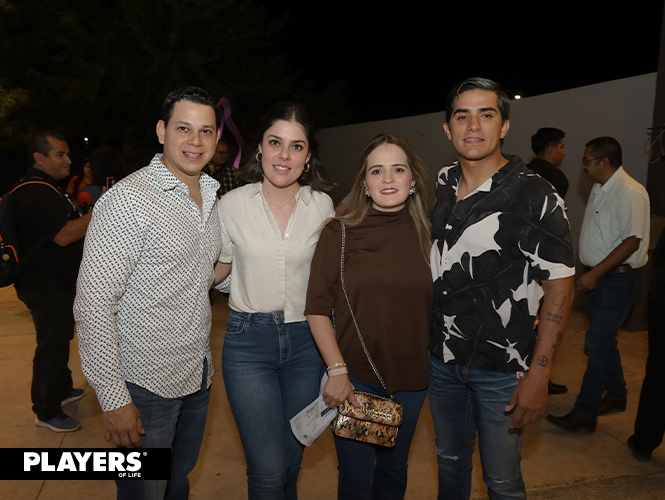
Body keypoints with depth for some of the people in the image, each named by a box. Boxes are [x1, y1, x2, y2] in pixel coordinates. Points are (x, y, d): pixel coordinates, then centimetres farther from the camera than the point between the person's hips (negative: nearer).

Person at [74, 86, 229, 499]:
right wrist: (114, 399, -18)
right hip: (145, 385, -7)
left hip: (197, 377, 7)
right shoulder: (127, 199, -18)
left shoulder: (212, 196, 6)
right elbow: (94, 306, -19)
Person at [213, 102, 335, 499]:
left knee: (292, 458, 16)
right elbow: (218, 268, 9)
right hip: (249, 340, -1)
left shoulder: (321, 205, 0)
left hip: (306, 341, 2)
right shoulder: (233, 203, -4)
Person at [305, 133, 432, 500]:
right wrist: (337, 370, -15)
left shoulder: (427, 234, -1)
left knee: (394, 470, 20)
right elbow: (317, 307, -9)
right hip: (355, 378, -2)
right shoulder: (340, 233, -8)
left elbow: (436, 305, 8)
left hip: (411, 378, 3)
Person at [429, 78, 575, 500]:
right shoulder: (438, 187, 2)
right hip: (441, 358, 5)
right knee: (450, 460, 23)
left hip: (501, 369, -4)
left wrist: (538, 376, -17)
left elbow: (559, 288, -14)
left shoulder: (535, 196, -14)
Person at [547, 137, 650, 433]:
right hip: (597, 276, 9)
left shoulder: (629, 193, -18)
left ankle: (584, 415, 1)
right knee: (603, 340, 18)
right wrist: (588, 274, 14)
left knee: (598, 344, -7)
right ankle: (616, 396, 35)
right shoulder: (600, 190, 11)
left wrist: (595, 274, -22)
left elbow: (632, 242, -22)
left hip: (618, 279, -9)